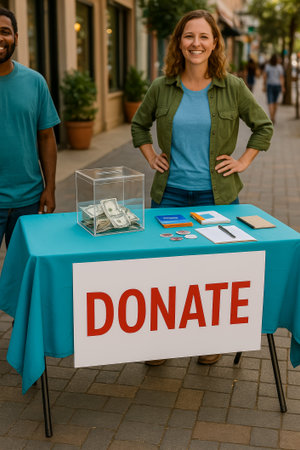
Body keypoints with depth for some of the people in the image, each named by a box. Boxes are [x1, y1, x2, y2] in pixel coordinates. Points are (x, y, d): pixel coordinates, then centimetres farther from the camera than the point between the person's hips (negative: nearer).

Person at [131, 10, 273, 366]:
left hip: (217, 195, -1)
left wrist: (244, 161, 3)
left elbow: (263, 126, 11)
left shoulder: (233, 88, -2)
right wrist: (151, 157, 7)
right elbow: (139, 125, 18)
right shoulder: (161, 88, 1)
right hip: (170, 193, 1)